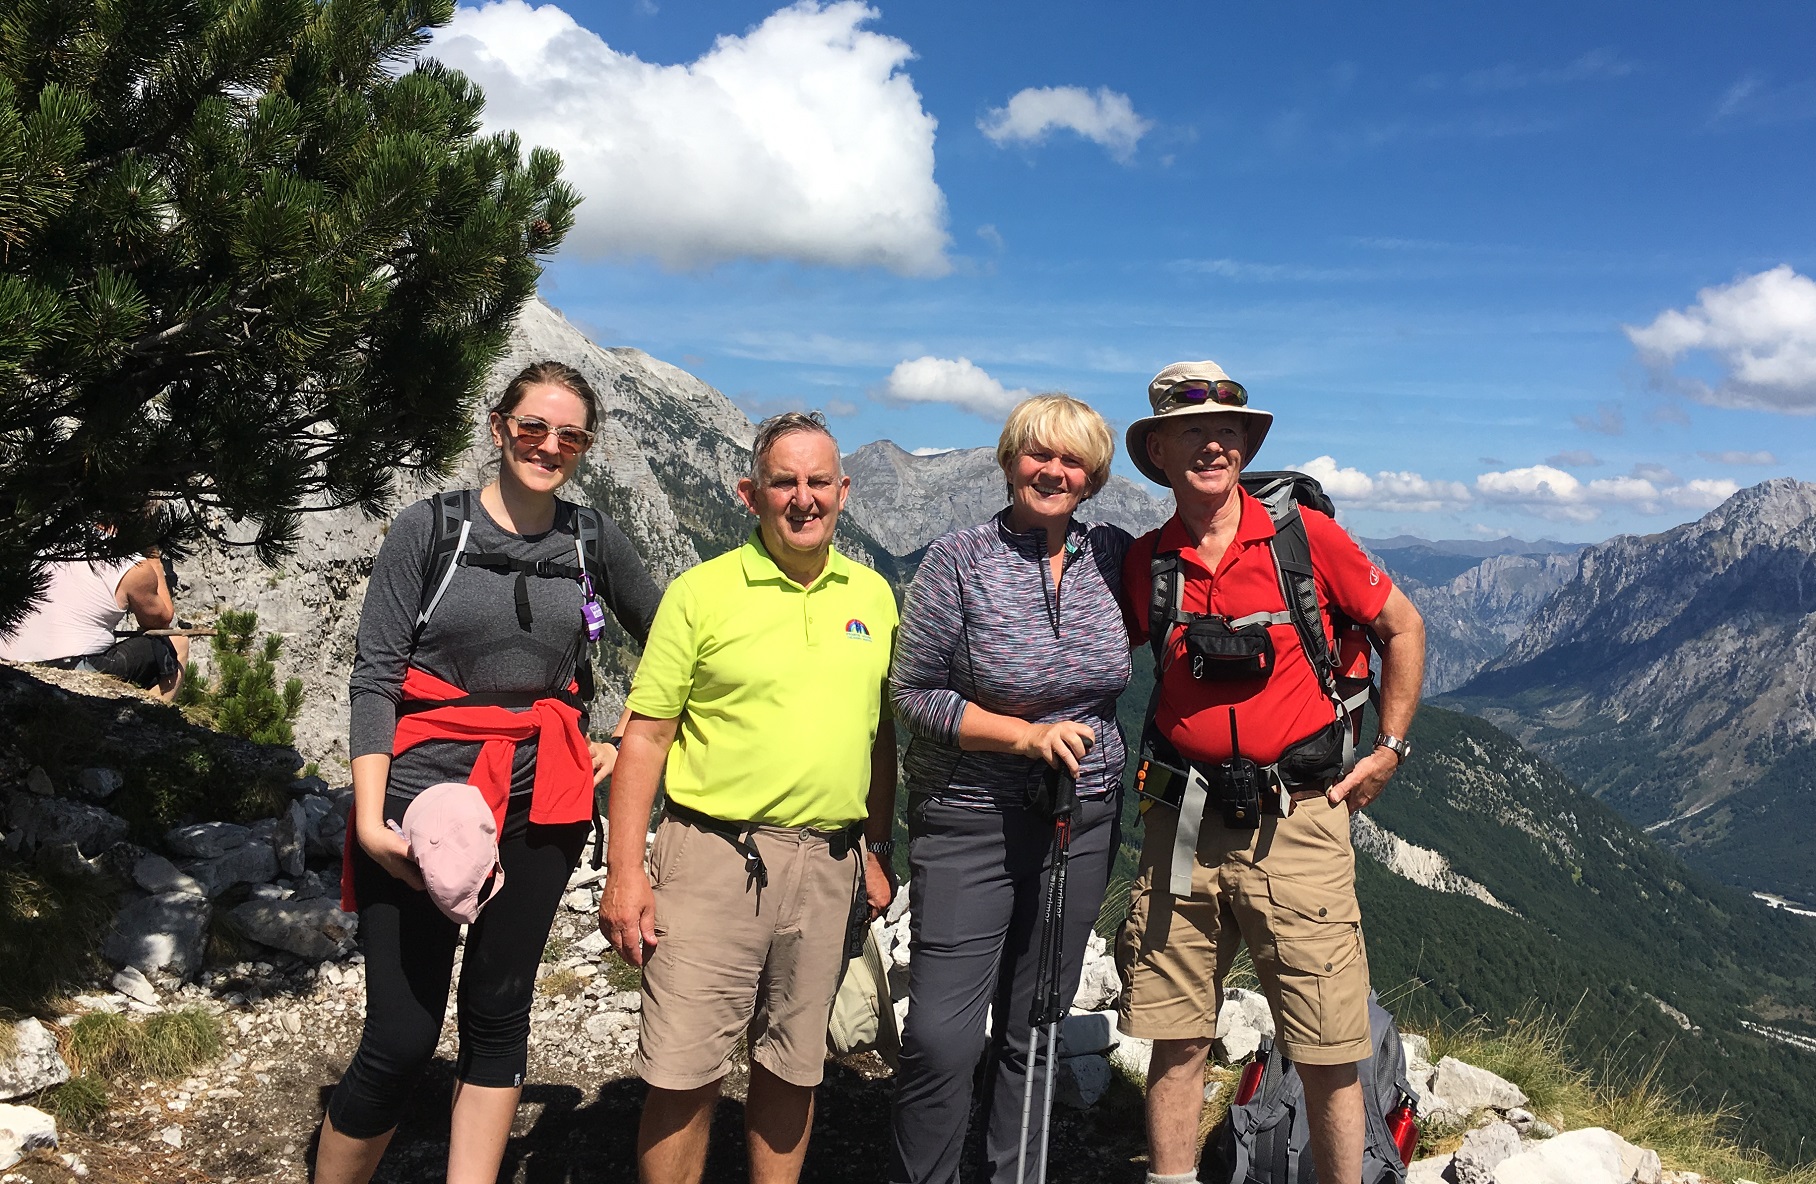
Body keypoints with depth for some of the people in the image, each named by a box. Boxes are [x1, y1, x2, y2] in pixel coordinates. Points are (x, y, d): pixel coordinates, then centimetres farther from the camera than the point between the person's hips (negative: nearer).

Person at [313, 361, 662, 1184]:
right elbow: (375, 676, -6)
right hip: (424, 795, -3)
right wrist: (370, 816, -14)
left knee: (498, 1015, 11)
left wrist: (630, 742, 7)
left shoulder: (595, 542, 6)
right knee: (400, 1038, -2)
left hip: (542, 805, 3)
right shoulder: (429, 528, -2)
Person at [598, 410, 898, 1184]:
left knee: (793, 1066, 15)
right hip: (714, 855, -3)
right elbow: (645, 736, -5)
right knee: (685, 1071, 0)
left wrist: (876, 851, 15)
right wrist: (623, 870, -9)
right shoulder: (701, 591, -4)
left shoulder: (873, 595, 9)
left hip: (828, 865, 4)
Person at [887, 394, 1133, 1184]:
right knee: (943, 1038, -6)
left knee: (1035, 1031, 14)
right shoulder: (960, 558, -8)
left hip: (1083, 823, 4)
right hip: (969, 824, -3)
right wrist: (1028, 736, -17)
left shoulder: (1114, 555, 2)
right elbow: (913, 694, -9)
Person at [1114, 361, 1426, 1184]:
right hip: (1181, 824, 2)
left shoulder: (1304, 536, -3)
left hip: (1297, 819, -2)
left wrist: (1389, 749, 7)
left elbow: (1403, 628, 9)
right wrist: (1144, 761, 10)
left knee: (1328, 1055, 3)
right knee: (1176, 1041, 9)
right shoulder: (1144, 562, 4)